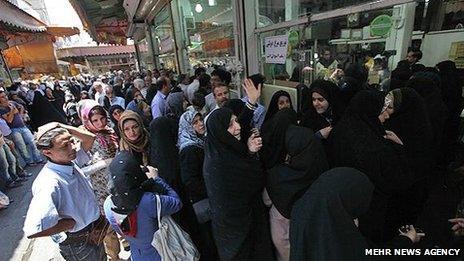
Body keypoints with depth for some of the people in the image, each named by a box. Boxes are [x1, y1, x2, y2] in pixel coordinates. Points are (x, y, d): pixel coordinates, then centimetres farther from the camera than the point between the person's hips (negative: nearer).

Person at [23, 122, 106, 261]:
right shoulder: (49, 183, -33)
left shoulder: (71, 161, -9)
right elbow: (33, 230, -39)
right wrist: (75, 222, -23)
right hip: (79, 243, -7)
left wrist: (61, 127, -15)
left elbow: (90, 138, -1)